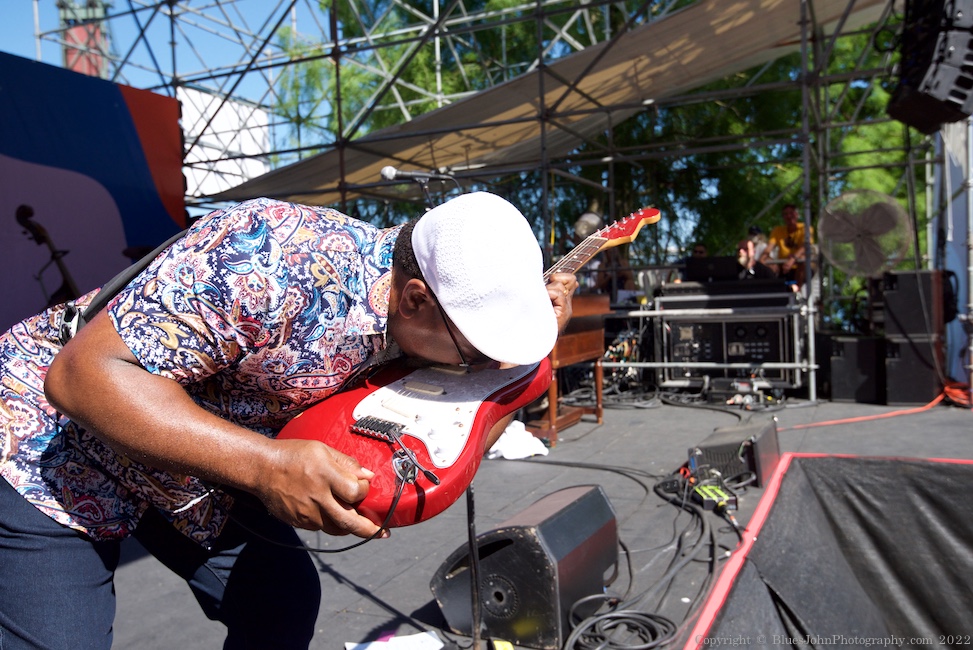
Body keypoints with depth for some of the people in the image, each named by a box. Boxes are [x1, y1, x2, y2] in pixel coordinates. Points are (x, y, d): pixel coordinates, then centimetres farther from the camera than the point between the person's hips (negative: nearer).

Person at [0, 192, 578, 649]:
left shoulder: (421, 327, -13)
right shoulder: (280, 258, -38)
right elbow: (81, 372, -35)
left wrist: (538, 343, -15)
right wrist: (266, 465, -43)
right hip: (51, 439, -5)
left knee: (286, 602, 3)